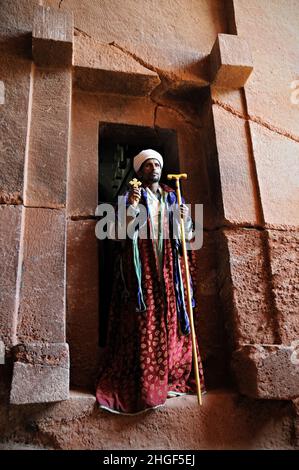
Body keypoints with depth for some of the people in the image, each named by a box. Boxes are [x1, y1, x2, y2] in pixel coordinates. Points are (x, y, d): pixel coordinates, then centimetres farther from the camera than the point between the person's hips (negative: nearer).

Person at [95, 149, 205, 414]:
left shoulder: (173, 198, 18)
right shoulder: (133, 197, 9)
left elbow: (187, 238, 15)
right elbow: (124, 234, -3)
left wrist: (186, 220, -4)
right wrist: (132, 206, -15)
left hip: (170, 270, 4)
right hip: (143, 269, -3)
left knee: (172, 322, 1)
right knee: (144, 323, -8)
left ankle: (172, 380, 9)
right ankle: (141, 386, -2)